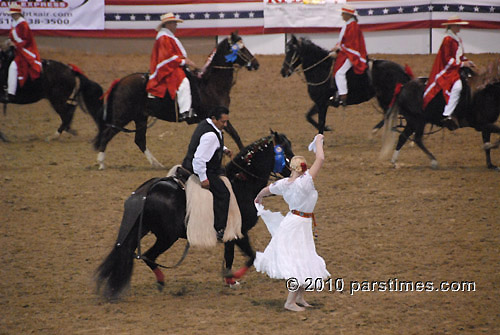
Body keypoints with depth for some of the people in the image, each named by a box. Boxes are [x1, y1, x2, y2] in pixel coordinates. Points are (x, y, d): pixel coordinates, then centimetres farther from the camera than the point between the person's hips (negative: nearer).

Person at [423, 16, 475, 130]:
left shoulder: (458, 39, 18)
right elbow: (447, 59, -16)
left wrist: (467, 62, 6)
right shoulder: (448, 40, -12)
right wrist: (462, 64, -16)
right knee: (457, 87, -33)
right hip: (447, 71, -11)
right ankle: (446, 116, -36)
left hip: (457, 69, 11)